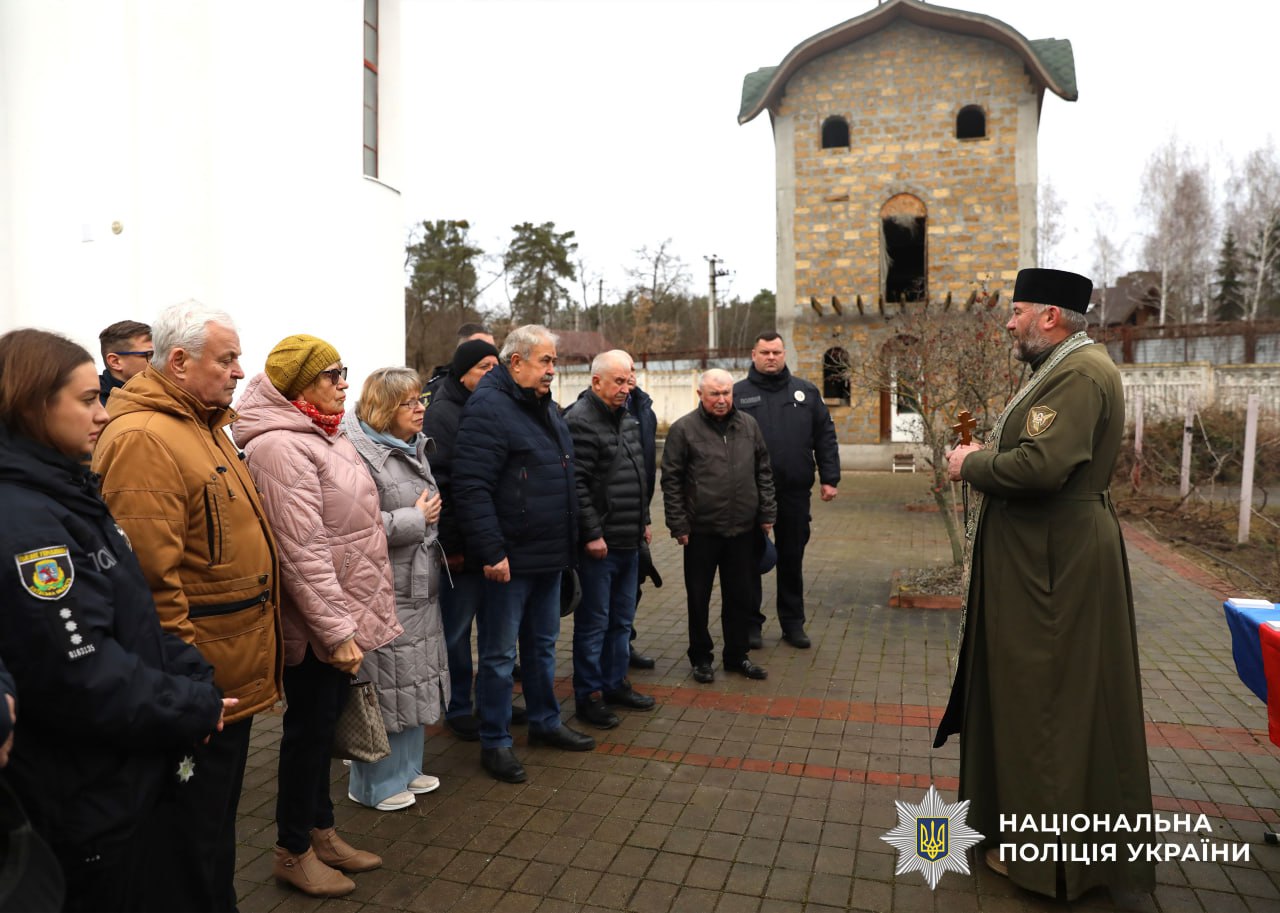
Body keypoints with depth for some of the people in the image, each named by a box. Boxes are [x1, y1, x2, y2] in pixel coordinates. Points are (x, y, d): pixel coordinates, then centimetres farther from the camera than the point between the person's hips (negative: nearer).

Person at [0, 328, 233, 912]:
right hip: (85, 804, -9)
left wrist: (195, 678, -2)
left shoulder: (67, 492, 7)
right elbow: (81, 676, -27)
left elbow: (136, 617, 10)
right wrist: (193, 710, -16)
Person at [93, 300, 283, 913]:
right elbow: (151, 577, -25)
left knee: (219, 814, 24)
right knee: (191, 829, 8)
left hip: (233, 679, 10)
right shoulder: (144, 439, -21)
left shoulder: (207, 426, 12)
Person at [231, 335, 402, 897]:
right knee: (309, 727, 6)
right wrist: (336, 630, -24)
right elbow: (301, 552, -25)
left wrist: (357, 616, 20)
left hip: (344, 613, 9)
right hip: (316, 623, -9)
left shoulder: (322, 435, 12)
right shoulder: (281, 446, -20)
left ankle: (320, 830, 36)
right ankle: (292, 851, 25)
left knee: (323, 723, 19)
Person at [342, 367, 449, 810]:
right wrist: (415, 519, -19)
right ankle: (375, 784, 19)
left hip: (420, 587, 9)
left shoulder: (414, 448, 14)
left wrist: (429, 515, 12)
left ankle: (406, 768, 34)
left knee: (415, 680, 18)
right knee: (385, 685, 1)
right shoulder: (361, 454, -17)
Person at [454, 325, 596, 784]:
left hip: (549, 556, 9)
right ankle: (494, 742, 19)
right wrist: (491, 552, -25)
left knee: (543, 644, 21)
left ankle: (545, 721, 37)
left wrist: (568, 543, 19)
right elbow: (471, 487, -23)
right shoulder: (488, 408, -16)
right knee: (500, 654, 5)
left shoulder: (547, 409, 14)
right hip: (509, 559, -9)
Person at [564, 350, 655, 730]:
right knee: (593, 622, 3)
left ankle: (615, 683, 32)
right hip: (598, 544, -9)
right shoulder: (580, 421, -15)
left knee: (622, 619, 18)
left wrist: (644, 520, 19)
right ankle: (588, 695, 16)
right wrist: (592, 534, -20)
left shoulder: (627, 419, 13)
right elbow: (576, 484, -21)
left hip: (629, 541, 9)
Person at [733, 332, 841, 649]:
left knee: (792, 559, 12)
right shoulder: (738, 394, 1)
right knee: (750, 560, 7)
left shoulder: (806, 392, 9)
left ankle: (793, 622, 26)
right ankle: (751, 623, 20)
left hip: (795, 493, 2)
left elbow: (825, 437, 8)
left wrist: (829, 478, 1)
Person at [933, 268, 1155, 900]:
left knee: (1047, 698, 2)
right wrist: (987, 455, 5)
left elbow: (1043, 466, -30)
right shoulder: (1064, 368, 14)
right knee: (1035, 690, 20)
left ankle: (1050, 851, 18)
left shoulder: (1080, 373, -19)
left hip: (1054, 560, -11)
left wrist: (971, 465, -15)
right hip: (1043, 555, 11)